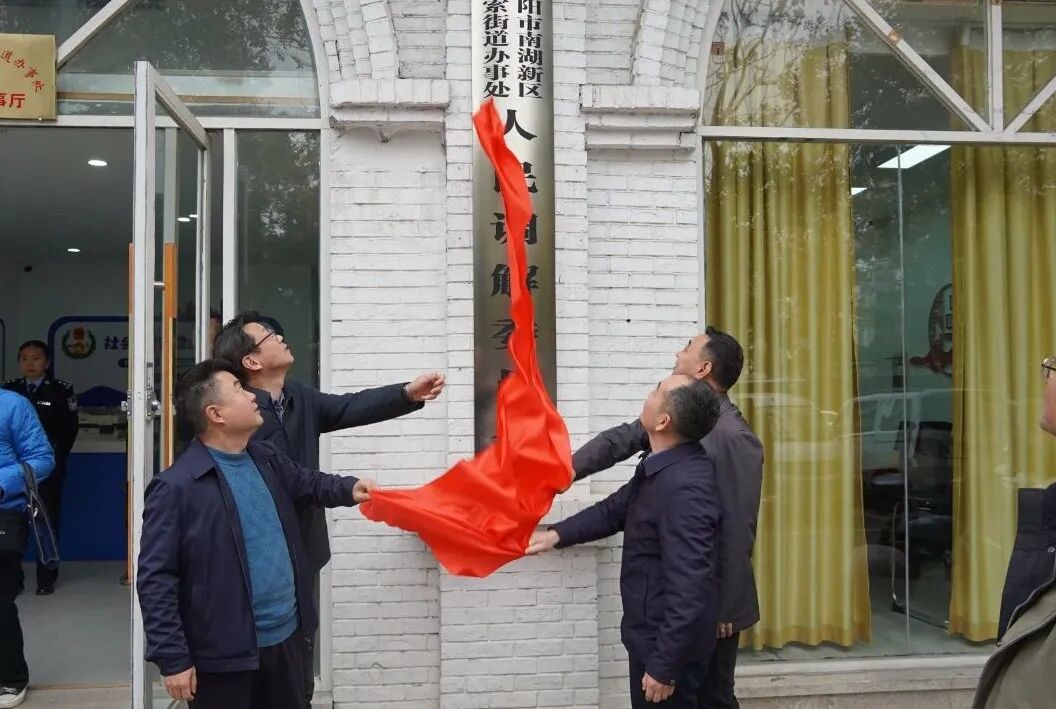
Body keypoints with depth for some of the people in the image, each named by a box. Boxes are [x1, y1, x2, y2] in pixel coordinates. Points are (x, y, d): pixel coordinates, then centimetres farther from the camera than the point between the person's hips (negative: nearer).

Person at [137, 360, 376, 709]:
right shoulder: (176, 487, -17)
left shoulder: (266, 459, 5)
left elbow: (307, 483, 25)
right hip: (225, 654, -7)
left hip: (287, 636, 7)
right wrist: (172, 659, -16)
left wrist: (348, 489, 5)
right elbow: (155, 579, -16)